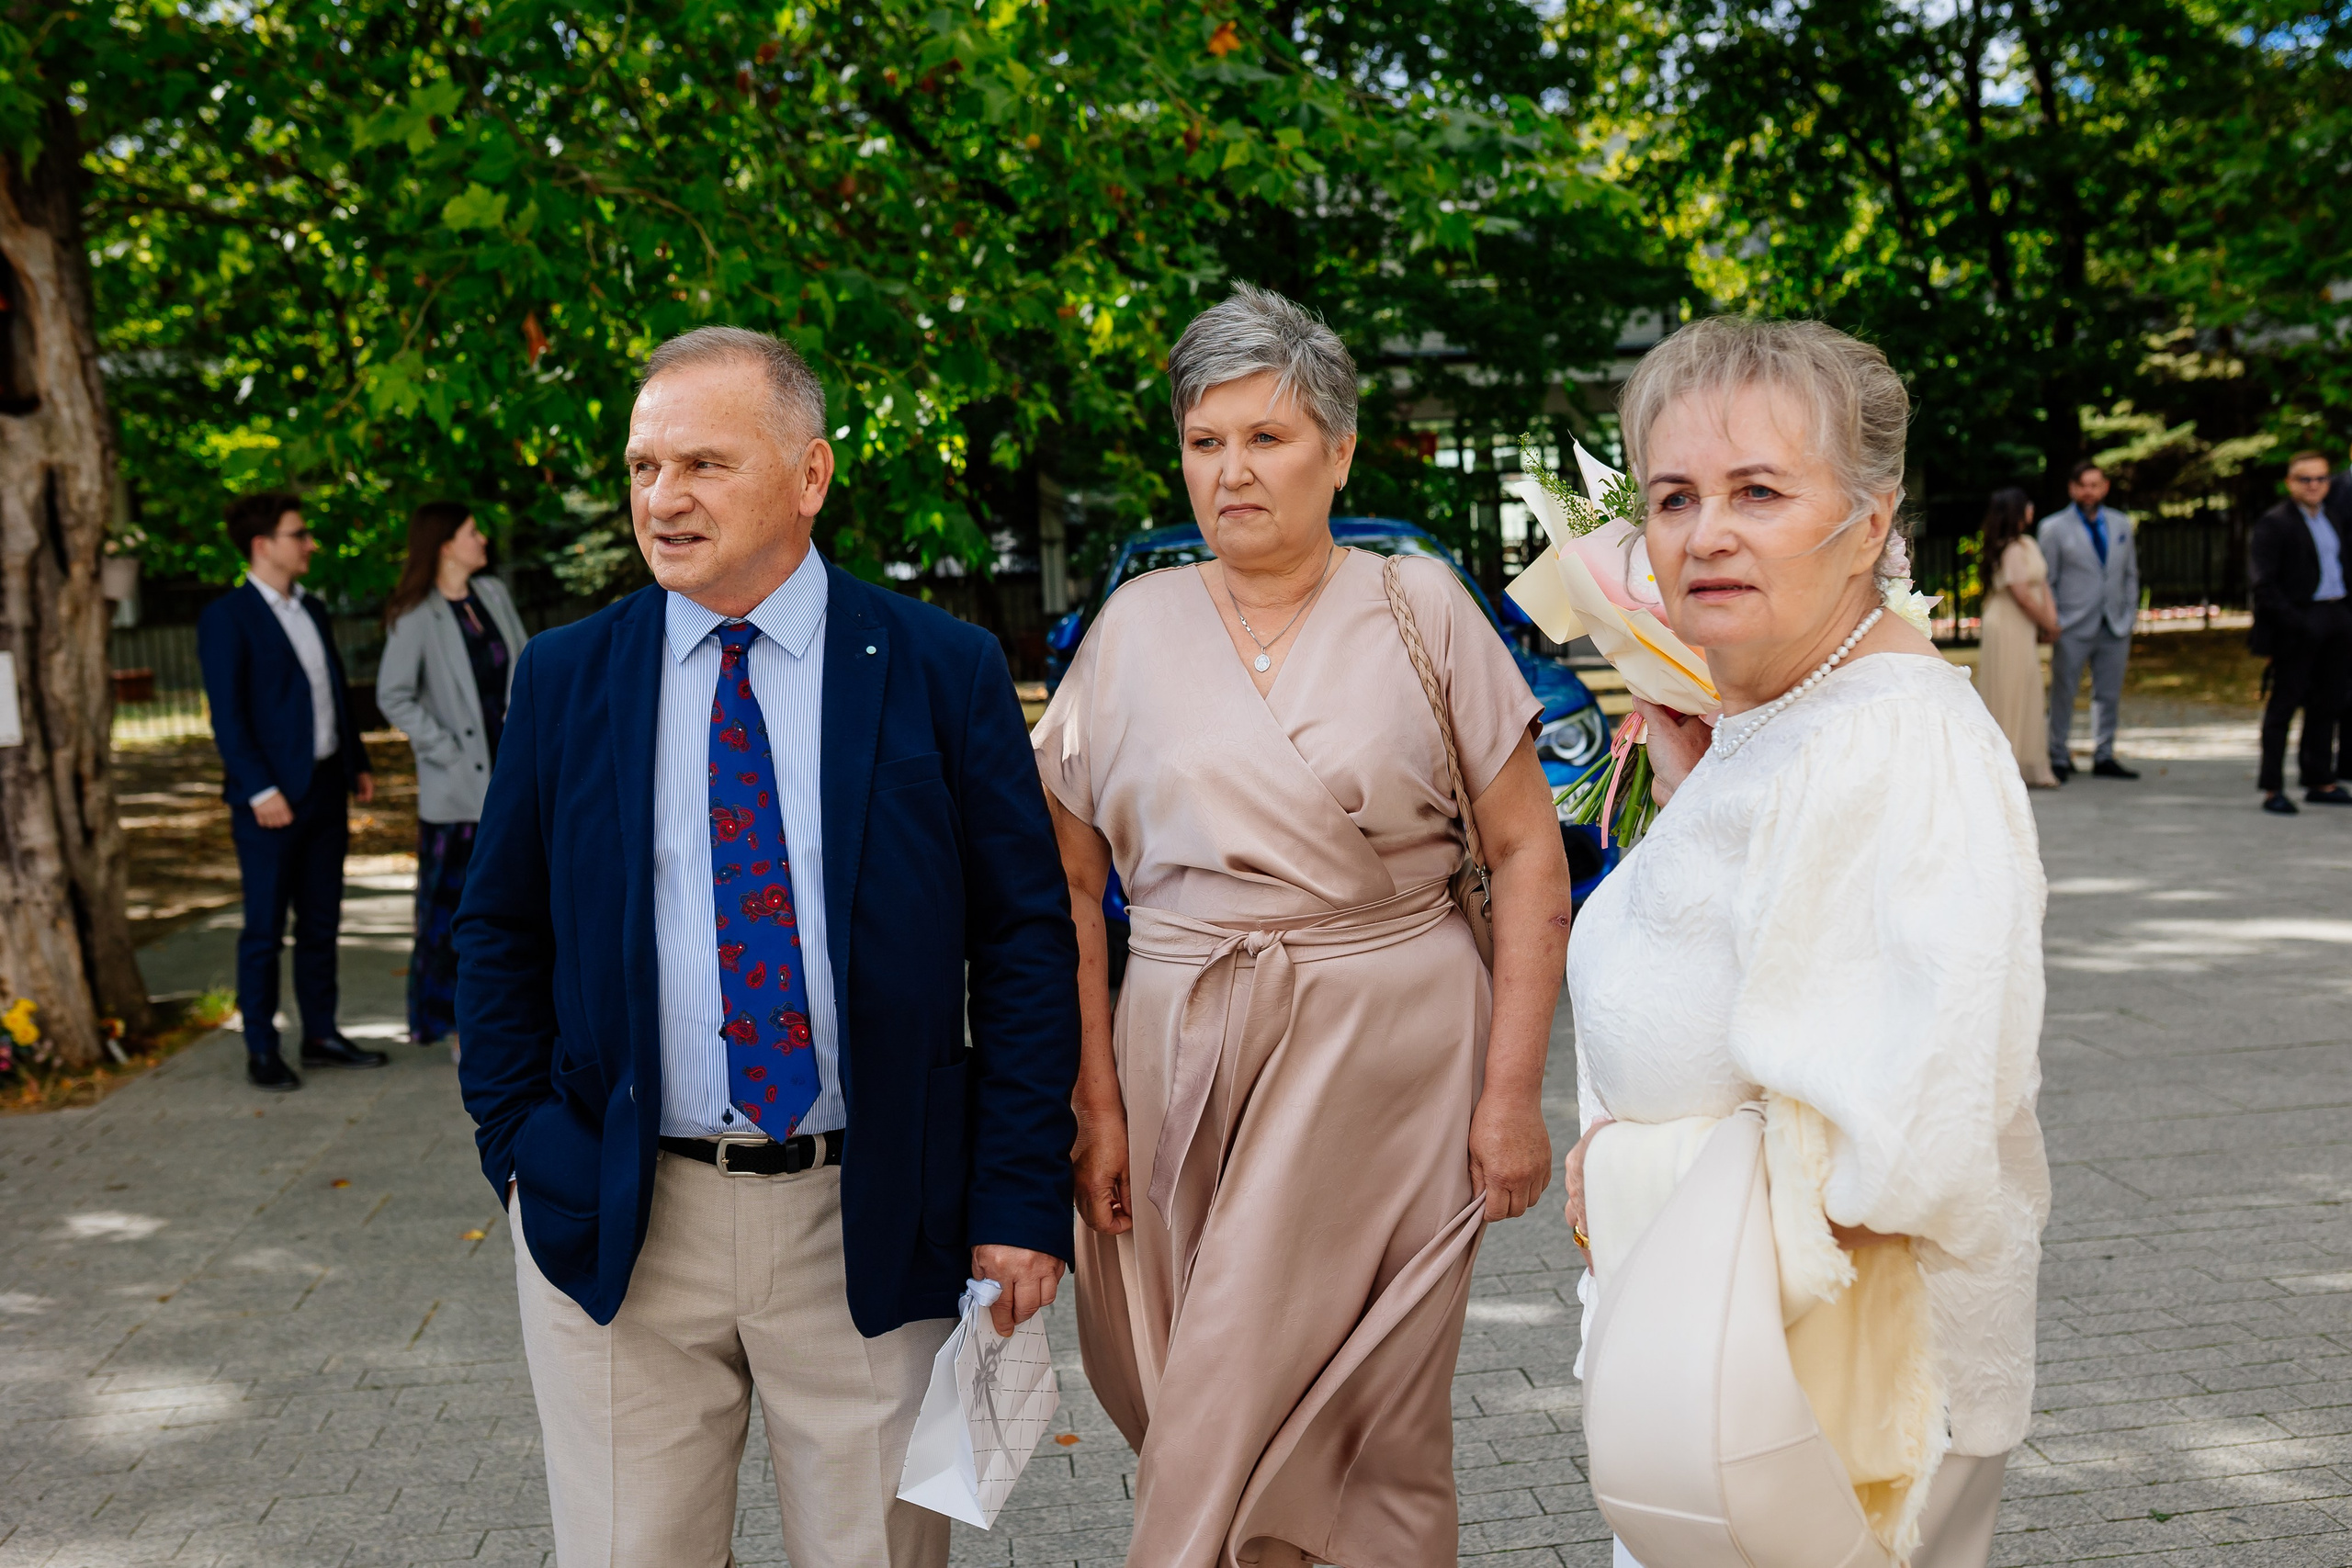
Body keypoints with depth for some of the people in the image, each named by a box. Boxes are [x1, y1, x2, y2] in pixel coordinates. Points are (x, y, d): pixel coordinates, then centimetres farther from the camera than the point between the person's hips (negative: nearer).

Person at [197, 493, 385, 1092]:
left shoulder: (312, 610, 15)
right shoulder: (226, 617, -9)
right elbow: (227, 714, -14)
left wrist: (357, 764, 15)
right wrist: (260, 790, -19)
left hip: (326, 789, 7)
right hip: (271, 797, -7)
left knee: (321, 922, 13)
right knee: (265, 929, 0)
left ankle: (321, 1035, 22)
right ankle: (261, 1052, 8)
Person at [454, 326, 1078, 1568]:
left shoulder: (945, 672, -3)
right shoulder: (562, 679, 3)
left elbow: (1027, 941, -3)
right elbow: (500, 934, 10)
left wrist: (1021, 1197, -7)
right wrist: (519, 1154, 1)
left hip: (872, 1228, -1)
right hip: (616, 1227, 2)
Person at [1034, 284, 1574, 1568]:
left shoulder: (1418, 607, 1)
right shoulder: (1136, 623, 5)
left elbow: (1527, 852, 0)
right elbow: (1068, 884, 5)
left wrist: (1513, 1091, -6)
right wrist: (1092, 1101, -1)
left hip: (1388, 1053, -2)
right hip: (1180, 1052, 2)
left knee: (1374, 1429, 3)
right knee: (1187, 1404, 9)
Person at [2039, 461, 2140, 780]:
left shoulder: (2121, 524, 12)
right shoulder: (2053, 527, 0)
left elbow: (2130, 573, 16)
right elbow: (2046, 580, 0)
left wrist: (2130, 615, 6)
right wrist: (2052, 622, -7)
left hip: (2115, 627, 4)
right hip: (2073, 629, -4)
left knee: (2109, 694, 8)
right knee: (2063, 694, 0)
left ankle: (2103, 757, 17)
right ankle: (2059, 758, 9)